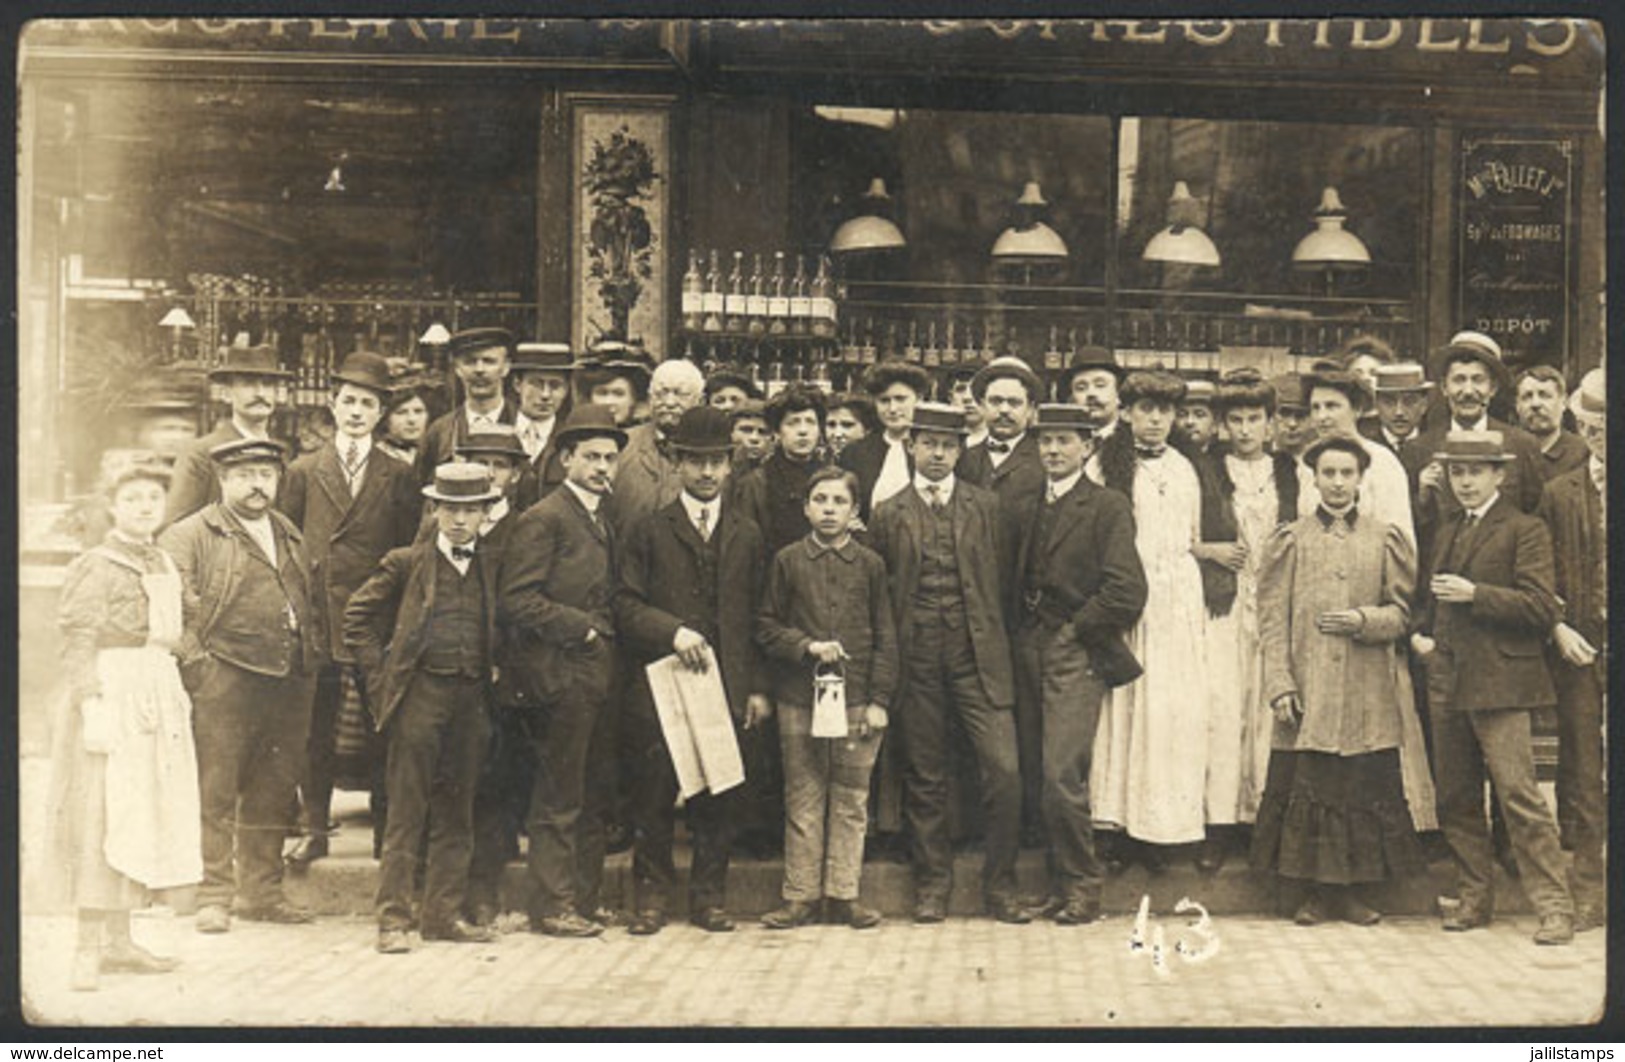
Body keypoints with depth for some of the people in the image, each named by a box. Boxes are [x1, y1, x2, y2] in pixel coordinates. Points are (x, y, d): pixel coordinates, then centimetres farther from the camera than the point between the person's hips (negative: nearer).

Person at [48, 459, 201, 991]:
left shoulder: (164, 565, 15)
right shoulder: (97, 567, -8)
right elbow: (78, 644, -12)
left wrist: (174, 696, 14)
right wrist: (92, 704, -20)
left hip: (158, 698, 8)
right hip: (111, 694, -8)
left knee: (143, 818, 10)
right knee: (101, 820, -7)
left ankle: (118, 941, 19)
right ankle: (89, 950, -2)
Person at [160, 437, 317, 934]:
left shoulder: (290, 535, 20)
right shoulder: (191, 535, 1)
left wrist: (308, 660, 16)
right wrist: (194, 659, -13)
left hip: (289, 682, 6)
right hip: (226, 678, -6)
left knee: (274, 792, 10)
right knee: (215, 792, -4)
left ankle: (262, 891, 20)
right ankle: (213, 897, 4)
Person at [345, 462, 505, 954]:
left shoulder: (495, 566, 10)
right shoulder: (406, 563, 1)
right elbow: (357, 616, 4)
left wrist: (492, 669, 8)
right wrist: (381, 674, -1)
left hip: (472, 697, 4)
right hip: (420, 693, -3)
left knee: (456, 814, 9)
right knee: (406, 813, -2)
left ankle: (443, 913, 17)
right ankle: (393, 918, 4)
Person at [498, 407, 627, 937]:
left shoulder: (602, 520, 19)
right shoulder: (543, 519, -8)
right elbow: (515, 601, -16)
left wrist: (605, 633, 7)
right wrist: (581, 627, -14)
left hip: (596, 676, 9)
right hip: (561, 675, -8)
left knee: (592, 798, 13)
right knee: (558, 799, -2)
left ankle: (584, 898, 22)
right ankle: (553, 906, 7)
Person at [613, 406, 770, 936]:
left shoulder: (747, 535, 14)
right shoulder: (649, 531, 5)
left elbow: (757, 616, 13)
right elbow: (626, 606, 1)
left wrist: (758, 687, 7)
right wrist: (672, 631, -15)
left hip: (727, 683, 2)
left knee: (718, 798, 5)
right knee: (653, 796, 1)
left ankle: (709, 895, 16)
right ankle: (651, 893, 13)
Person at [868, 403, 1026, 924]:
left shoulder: (985, 506, 9)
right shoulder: (889, 514, 7)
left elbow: (1001, 580, 10)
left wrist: (994, 640, 4)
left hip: (978, 657, 0)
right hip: (917, 660, 0)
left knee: (1004, 770, -8)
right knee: (924, 778, 6)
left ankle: (1000, 886, 6)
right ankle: (932, 885, 19)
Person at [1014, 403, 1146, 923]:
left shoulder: (1108, 506, -4)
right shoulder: (1028, 504, 15)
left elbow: (1127, 591, -12)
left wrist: (1075, 630, -8)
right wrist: (1022, 638, 7)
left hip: (1076, 655, -6)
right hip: (1031, 655, 6)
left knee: (1062, 776, -12)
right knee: (1042, 778, 7)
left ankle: (1083, 886, 3)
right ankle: (1060, 883, 18)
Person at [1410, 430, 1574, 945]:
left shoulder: (1525, 530, -2)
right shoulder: (1446, 531, 19)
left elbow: (1542, 609, -10)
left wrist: (1476, 594, -17)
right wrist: (1421, 632, 11)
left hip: (1499, 684, -7)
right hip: (1446, 682, 7)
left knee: (1519, 795, -10)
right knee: (1456, 799, 9)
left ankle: (1554, 907, -2)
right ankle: (1474, 898, 19)